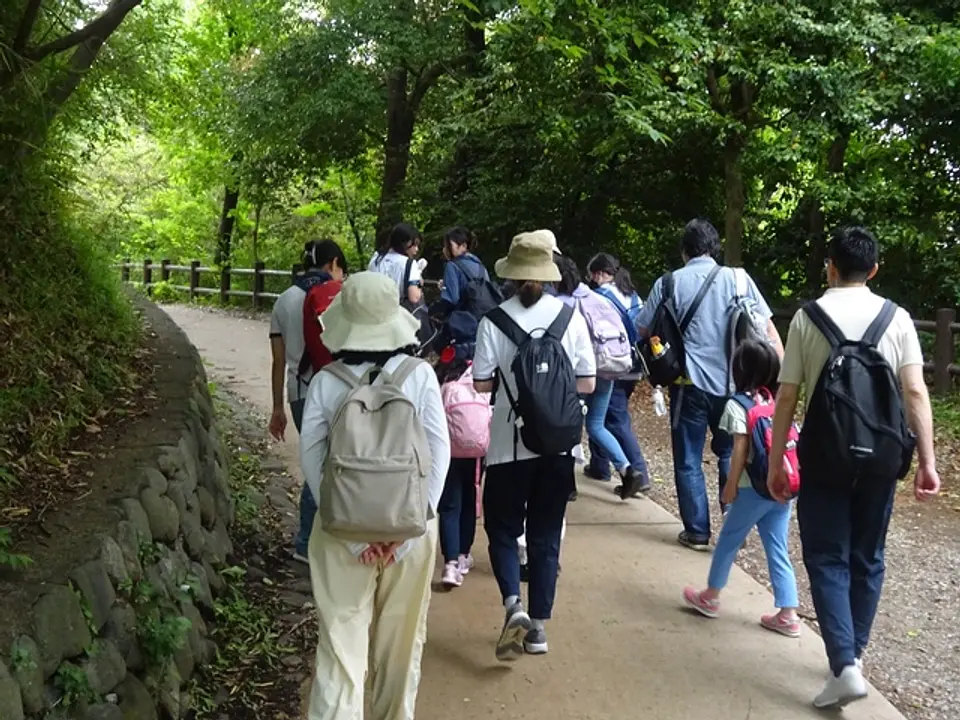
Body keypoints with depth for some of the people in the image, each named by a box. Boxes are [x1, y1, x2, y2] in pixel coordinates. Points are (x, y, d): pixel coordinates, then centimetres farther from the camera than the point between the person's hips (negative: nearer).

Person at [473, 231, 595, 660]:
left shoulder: (495, 321, -9)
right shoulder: (570, 316, -4)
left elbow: (481, 384, -7)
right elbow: (587, 383, -1)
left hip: (509, 444, -2)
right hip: (558, 445, 2)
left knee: (503, 527, 13)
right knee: (545, 535, 13)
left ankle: (513, 604, -8)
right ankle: (539, 625, 17)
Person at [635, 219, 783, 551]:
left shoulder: (669, 283, -2)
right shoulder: (738, 278, 0)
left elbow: (643, 330, 4)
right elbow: (768, 329, -1)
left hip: (691, 383, -2)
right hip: (732, 384, 2)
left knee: (688, 460, 10)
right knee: (730, 455, 17)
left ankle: (697, 532, 13)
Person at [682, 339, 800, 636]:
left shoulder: (737, 405, -10)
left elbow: (741, 450, -12)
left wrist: (731, 484, -4)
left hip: (754, 488, -5)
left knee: (728, 540, 13)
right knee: (778, 550, 11)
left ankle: (710, 597, 27)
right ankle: (788, 615, 10)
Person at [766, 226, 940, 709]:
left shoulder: (808, 317, -3)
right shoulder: (896, 318, 0)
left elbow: (787, 397, -4)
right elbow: (915, 392, -8)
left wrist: (775, 462, 2)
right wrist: (927, 461, -5)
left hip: (824, 455, -2)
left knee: (827, 559, 3)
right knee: (867, 557, 17)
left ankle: (845, 667, -11)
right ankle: (853, 653, 28)